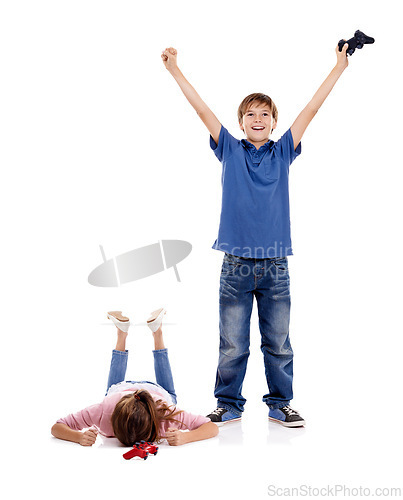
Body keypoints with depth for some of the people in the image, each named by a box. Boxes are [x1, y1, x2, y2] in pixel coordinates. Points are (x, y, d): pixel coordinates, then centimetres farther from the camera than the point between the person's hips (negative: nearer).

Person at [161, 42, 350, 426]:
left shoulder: (282, 152, 8)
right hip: (236, 262, -1)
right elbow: (202, 110, 3)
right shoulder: (231, 150, 6)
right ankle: (228, 405, 20)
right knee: (232, 343, 6)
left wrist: (339, 67, 6)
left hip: (274, 264, 1)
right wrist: (174, 69, 1)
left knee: (278, 341, 8)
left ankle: (280, 404, 22)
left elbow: (311, 109, 6)